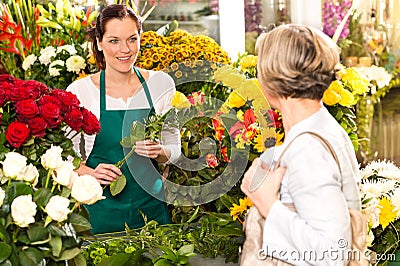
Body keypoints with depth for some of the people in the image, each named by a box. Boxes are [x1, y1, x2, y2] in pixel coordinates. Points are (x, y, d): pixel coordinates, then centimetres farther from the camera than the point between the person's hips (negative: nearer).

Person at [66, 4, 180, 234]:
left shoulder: (161, 83, 0)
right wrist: (92, 173, -18)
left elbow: (174, 149, 7)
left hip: (151, 206, 2)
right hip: (101, 211, -2)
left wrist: (160, 152, -15)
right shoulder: (80, 90, -7)